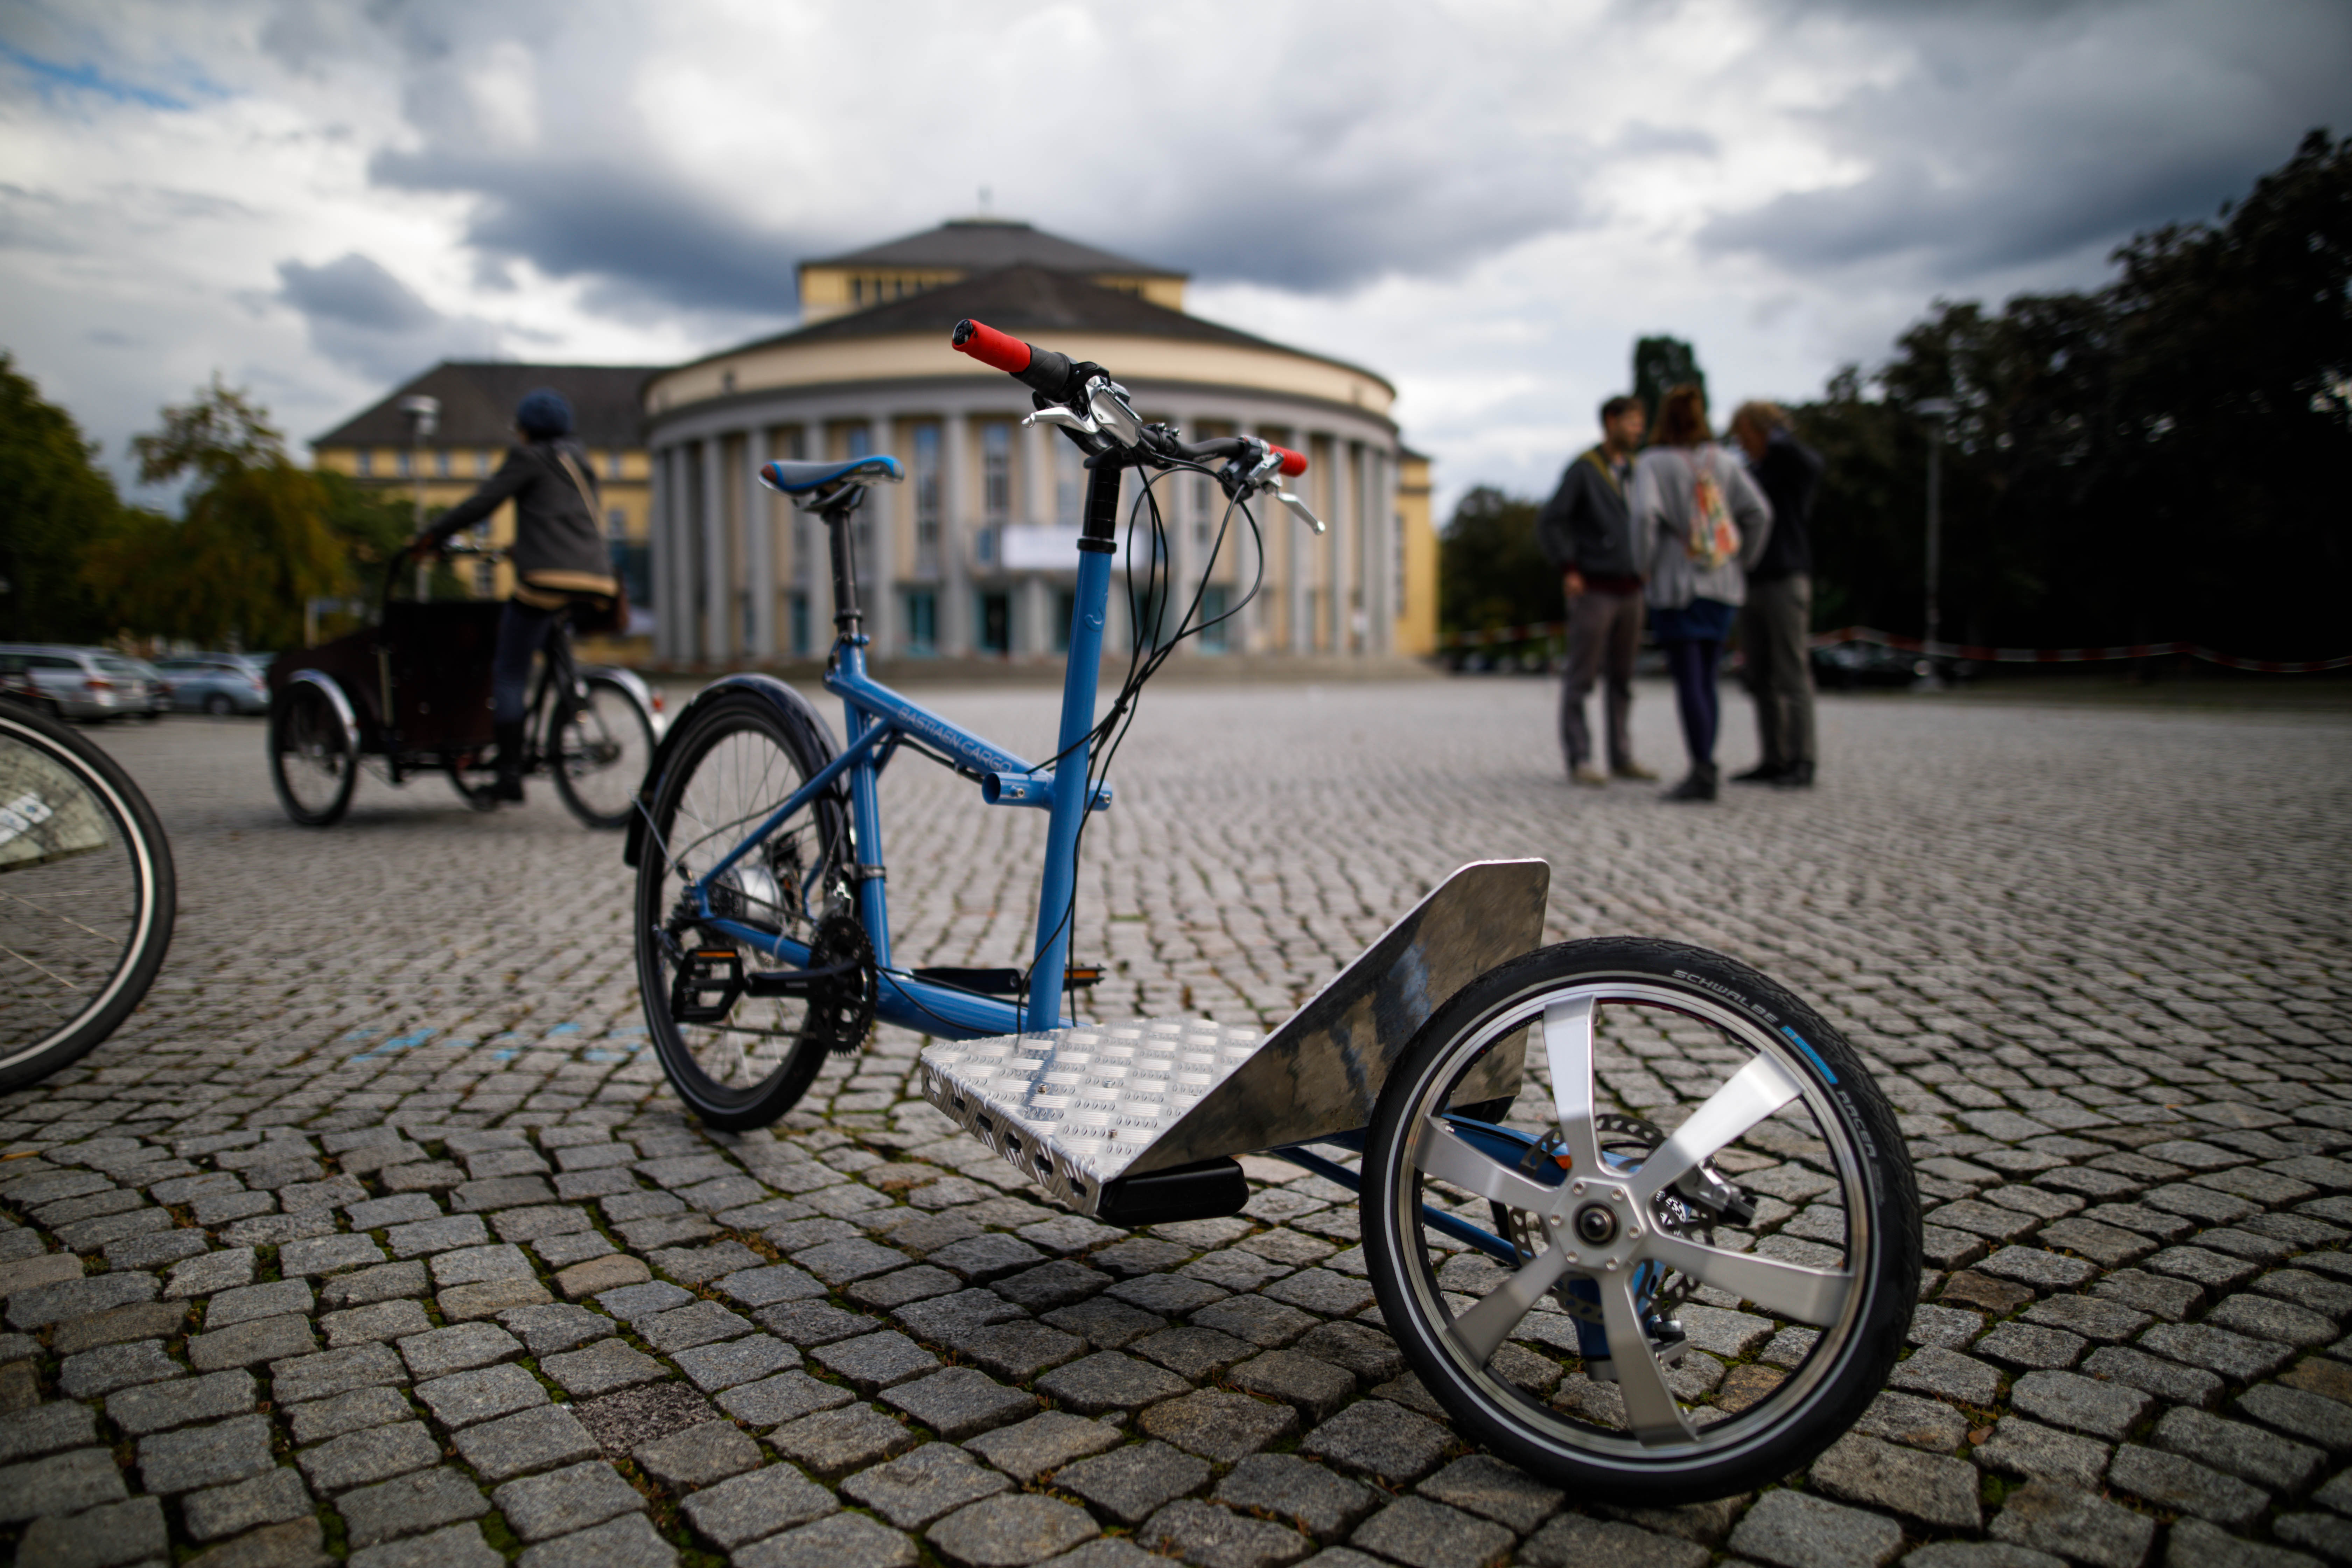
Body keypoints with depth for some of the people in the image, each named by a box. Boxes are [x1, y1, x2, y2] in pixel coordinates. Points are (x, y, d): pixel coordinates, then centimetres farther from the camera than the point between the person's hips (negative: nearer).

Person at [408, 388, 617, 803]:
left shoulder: (528, 458, 4)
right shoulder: (580, 459, 25)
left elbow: (481, 503, -1)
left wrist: (429, 537, 8)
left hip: (547, 579, -7)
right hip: (596, 580, 7)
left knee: (509, 673, 1)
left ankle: (510, 772, -4)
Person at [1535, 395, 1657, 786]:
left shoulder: (1634, 472, 14)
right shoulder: (1583, 470, -6)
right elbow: (1549, 522, -13)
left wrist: (1645, 568, 13)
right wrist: (1569, 571, -15)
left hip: (1629, 590, 7)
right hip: (1593, 590, -7)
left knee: (1623, 678, 9)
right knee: (1582, 677, -3)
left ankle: (1622, 758, 14)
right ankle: (1579, 760, 0)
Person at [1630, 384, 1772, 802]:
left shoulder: (1653, 463, -4)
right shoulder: (1725, 462, 7)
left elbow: (1645, 514, -20)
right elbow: (1759, 514, -1)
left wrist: (1650, 564, -7)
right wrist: (1742, 564, 8)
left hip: (1676, 584, -4)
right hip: (1723, 587, 5)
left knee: (1689, 681, -5)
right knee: (1706, 680, 12)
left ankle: (1701, 773, -10)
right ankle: (1706, 766, 16)